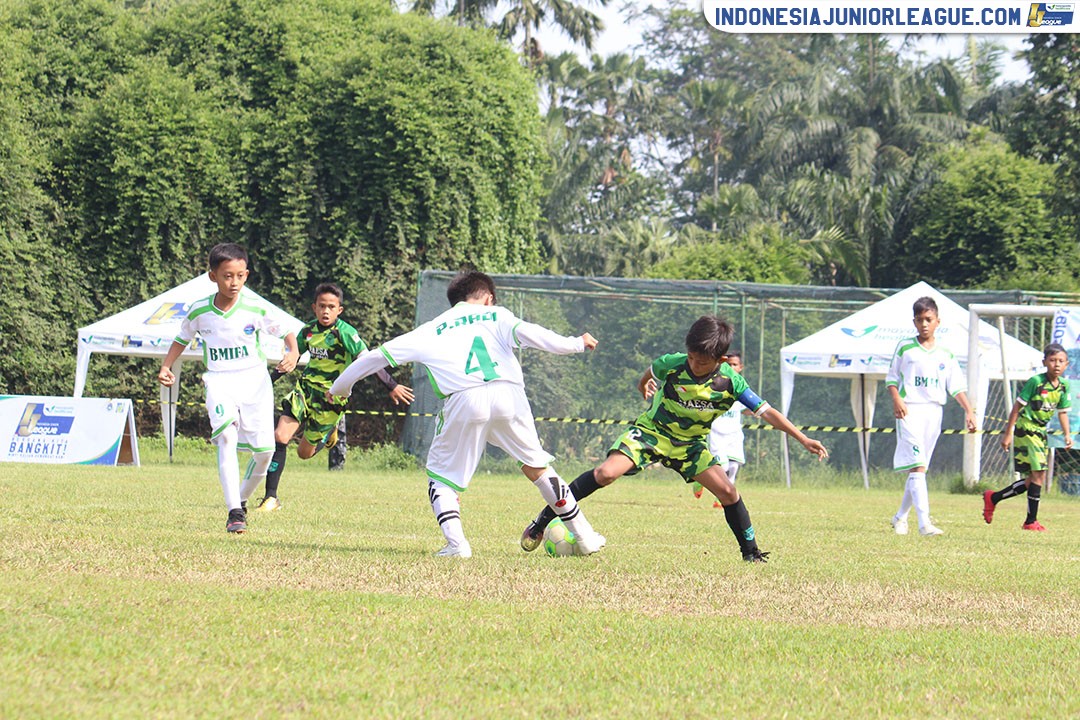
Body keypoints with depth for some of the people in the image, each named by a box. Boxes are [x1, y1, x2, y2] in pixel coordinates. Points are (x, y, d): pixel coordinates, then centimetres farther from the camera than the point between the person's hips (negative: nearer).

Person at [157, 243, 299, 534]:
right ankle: (234, 513, -30)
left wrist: (293, 353, -15)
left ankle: (242, 501, 25)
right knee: (227, 437, -26)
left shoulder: (256, 310, -6)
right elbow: (182, 339, 17)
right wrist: (165, 368, 5)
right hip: (218, 382, -1)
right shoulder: (199, 312, -2)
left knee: (264, 451, -4)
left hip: (254, 381, 1)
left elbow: (286, 331, 5)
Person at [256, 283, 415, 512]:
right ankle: (270, 497, -7)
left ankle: (328, 434, 38)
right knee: (280, 437, -14)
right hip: (305, 388, 4)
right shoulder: (308, 331, 3)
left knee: (304, 452, 3)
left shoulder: (345, 333, -14)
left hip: (330, 397, -4)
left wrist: (392, 386, -20)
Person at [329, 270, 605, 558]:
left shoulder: (431, 330, 27)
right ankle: (584, 537, 21)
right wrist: (576, 343, 10)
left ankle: (456, 542, -7)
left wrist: (339, 387, 41)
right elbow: (525, 332, 4)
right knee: (536, 466, 19)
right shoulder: (496, 315, 24)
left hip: (463, 401, -1)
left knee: (441, 475, 15)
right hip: (508, 394, 1)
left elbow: (379, 355, 29)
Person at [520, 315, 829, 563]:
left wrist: (803, 439, -16)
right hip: (650, 432, -2)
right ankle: (543, 521, -14)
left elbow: (766, 412, -13)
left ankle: (751, 552, 6)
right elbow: (650, 373, 5)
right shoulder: (671, 365, -21)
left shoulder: (731, 382, -19)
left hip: (691, 444, 2)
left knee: (727, 492, -13)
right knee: (606, 473, -24)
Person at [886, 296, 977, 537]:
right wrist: (896, 399, -12)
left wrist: (969, 411, -1)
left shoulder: (945, 354, 11)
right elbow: (891, 378, 6)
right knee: (917, 466, -15)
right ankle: (924, 522, -24)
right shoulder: (905, 347, 3)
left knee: (917, 468, 10)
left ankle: (901, 517, 25)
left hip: (934, 411, 4)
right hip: (910, 410, -4)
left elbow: (957, 386, 10)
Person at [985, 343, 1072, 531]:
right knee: (1039, 473, -15)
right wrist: (1008, 433, -9)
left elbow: (1062, 412, 16)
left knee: (1032, 480, 8)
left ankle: (993, 498, 25)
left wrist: (1067, 435, 5)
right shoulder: (1036, 382, -14)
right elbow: (1018, 406, -9)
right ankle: (1031, 521, -10)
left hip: (1041, 432, 8)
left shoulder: (1064, 386, 5)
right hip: (1026, 429, -8)